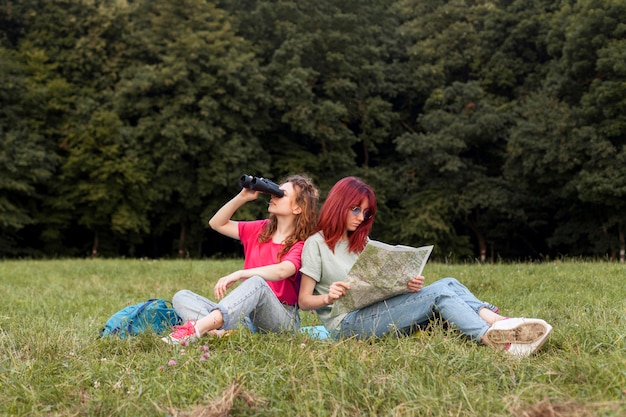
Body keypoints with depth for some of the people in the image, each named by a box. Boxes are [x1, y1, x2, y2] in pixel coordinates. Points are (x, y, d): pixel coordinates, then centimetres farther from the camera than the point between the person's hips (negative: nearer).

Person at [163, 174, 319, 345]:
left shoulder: (301, 244, -4)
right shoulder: (260, 230, 16)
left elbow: (282, 271, -25)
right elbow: (217, 223, 17)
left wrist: (238, 274, -35)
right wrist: (242, 197, 6)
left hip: (281, 320, -6)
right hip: (245, 316, 6)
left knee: (256, 282, -38)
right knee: (181, 297, -10)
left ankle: (195, 329, -54)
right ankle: (223, 332, -42)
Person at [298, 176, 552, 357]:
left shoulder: (362, 242, 22)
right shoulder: (316, 244, 2)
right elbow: (304, 301, -4)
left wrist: (406, 286, -8)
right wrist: (327, 298, -24)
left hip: (374, 313, 6)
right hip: (346, 324, -6)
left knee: (448, 283, -14)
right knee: (439, 292, -22)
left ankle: (496, 322, -34)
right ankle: (494, 340, -35)